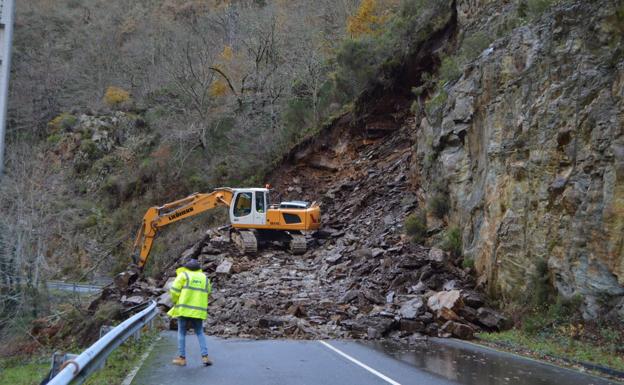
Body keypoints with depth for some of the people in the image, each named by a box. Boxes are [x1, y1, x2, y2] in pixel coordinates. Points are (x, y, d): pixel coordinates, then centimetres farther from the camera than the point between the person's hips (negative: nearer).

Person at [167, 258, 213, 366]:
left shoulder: (183, 275, 0)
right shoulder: (205, 278, 12)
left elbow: (174, 291, -6)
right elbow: (207, 294, 13)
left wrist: (176, 302, 11)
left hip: (184, 309, -3)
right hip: (199, 311, 3)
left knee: (182, 333, 8)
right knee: (200, 333, 11)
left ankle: (182, 358, 9)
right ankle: (205, 356, 0)